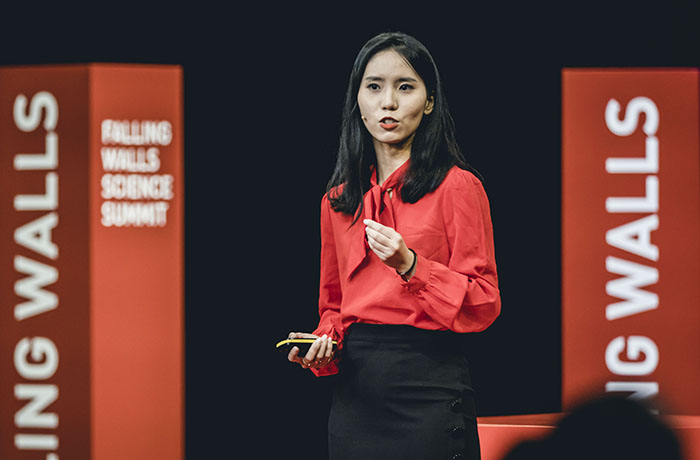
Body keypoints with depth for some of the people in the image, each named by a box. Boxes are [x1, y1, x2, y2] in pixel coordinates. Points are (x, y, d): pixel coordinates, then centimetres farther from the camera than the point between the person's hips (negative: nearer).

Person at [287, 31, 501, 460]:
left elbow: (483, 305, -8)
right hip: (356, 393, 5)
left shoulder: (458, 187, -4)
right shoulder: (337, 200, 12)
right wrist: (324, 345, 0)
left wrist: (409, 264, -21)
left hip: (430, 389, -5)